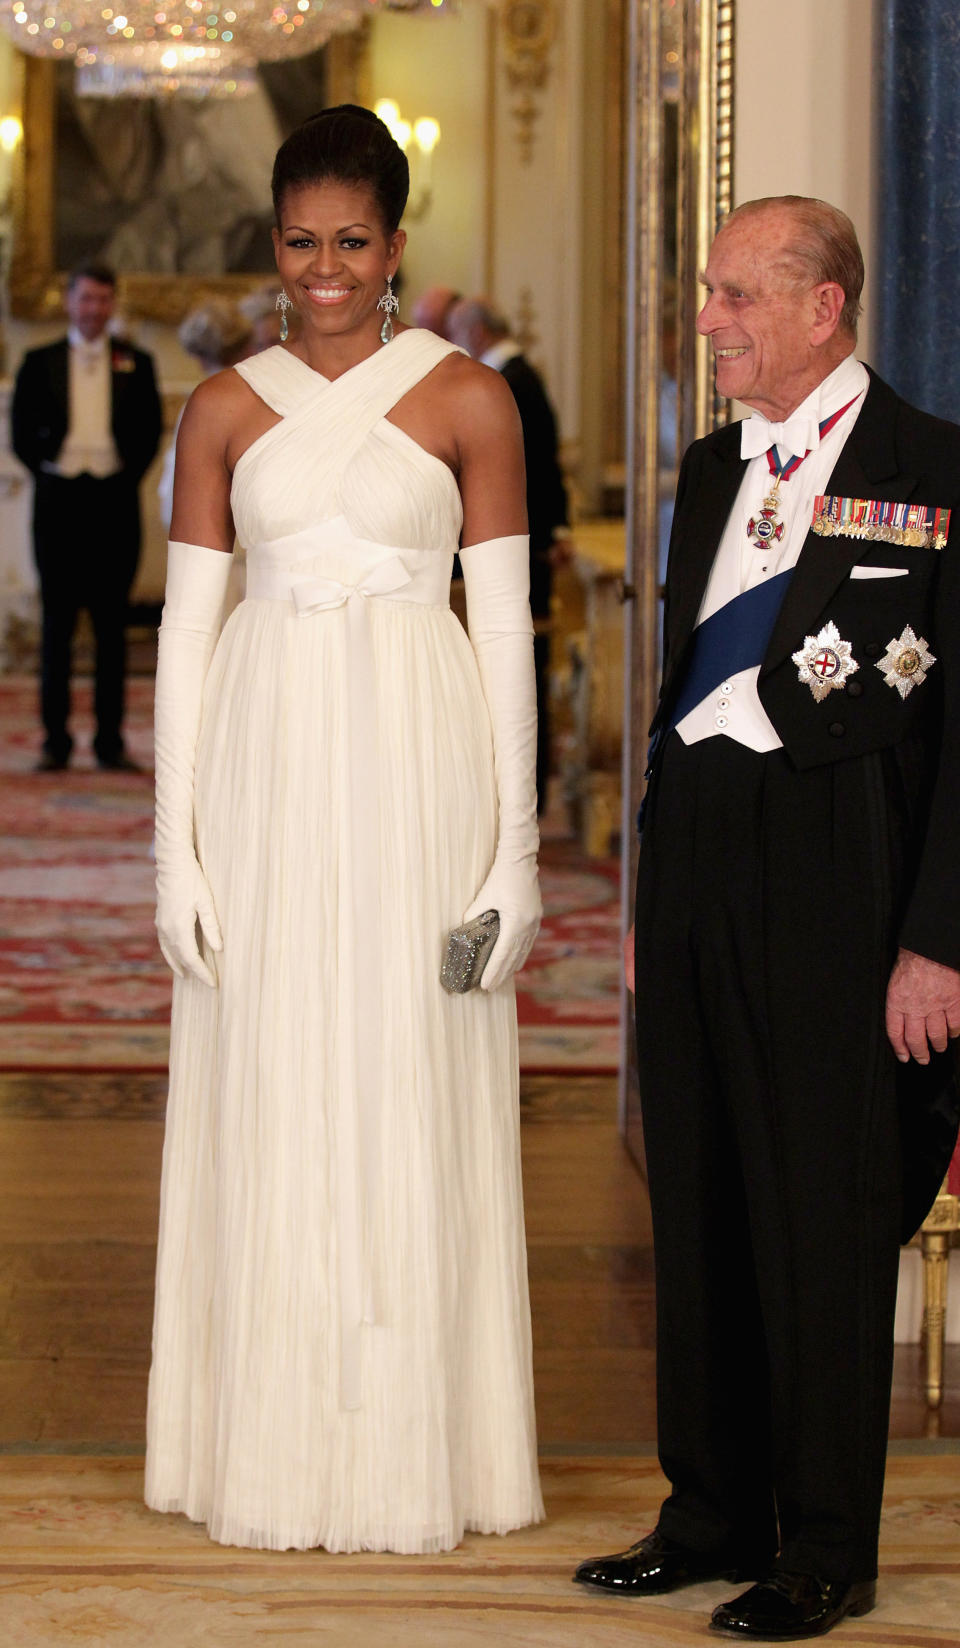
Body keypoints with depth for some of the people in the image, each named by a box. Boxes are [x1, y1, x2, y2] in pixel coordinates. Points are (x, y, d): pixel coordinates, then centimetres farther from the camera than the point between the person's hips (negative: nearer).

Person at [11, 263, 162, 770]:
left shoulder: (136, 363, 9)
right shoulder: (39, 362, 7)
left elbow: (150, 431, 9)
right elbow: (21, 430, 7)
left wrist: (128, 476, 0)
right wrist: (46, 470, -1)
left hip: (113, 499, 0)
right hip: (59, 496, 0)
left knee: (111, 624, 2)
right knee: (57, 623, 1)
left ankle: (110, 740, 6)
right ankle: (55, 741, 4)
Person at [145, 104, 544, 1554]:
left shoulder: (467, 399, 2)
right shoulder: (225, 410, 7)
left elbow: (506, 627, 1)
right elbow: (186, 629, 7)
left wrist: (516, 846, -4)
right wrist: (176, 845, 1)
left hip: (417, 774, -2)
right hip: (265, 775, 2)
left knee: (413, 1099, 1)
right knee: (269, 1102, 4)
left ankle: (416, 1453, 11)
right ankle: (270, 1456, 13)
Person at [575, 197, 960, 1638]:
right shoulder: (715, 471, 14)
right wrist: (656, 898, 16)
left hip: (831, 879, -7)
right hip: (695, 860, 7)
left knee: (824, 1216, 0)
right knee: (698, 1208, 11)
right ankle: (715, 1514, 23)